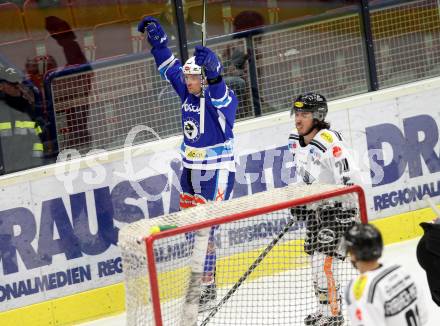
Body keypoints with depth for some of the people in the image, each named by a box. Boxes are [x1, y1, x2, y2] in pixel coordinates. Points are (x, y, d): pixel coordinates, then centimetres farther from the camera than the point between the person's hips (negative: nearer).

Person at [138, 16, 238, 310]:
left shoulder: (222, 96, -18)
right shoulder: (187, 91, 3)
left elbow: (220, 98, -42)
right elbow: (170, 68, 16)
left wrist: (213, 74, -60)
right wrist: (157, 39, 11)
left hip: (217, 171, -8)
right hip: (191, 169, 8)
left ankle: (208, 287, -2)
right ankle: (201, 277, 26)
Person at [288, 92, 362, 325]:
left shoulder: (329, 142, -26)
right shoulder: (295, 141, 1)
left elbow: (350, 179, -28)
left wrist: (348, 214, -28)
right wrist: (298, 202, 15)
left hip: (337, 208, -9)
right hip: (315, 208, 9)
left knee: (324, 260, -13)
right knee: (315, 258, 16)